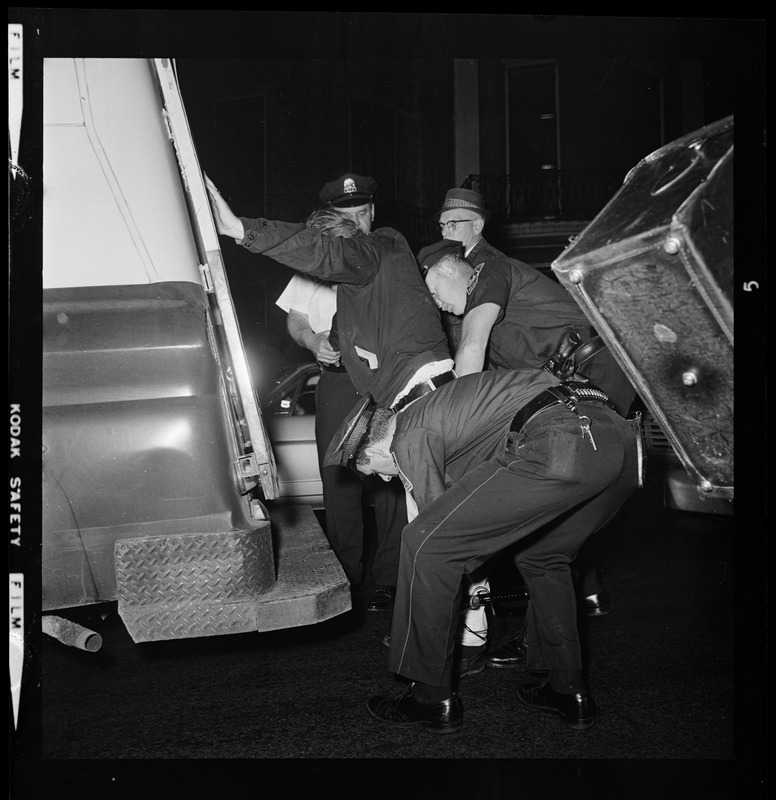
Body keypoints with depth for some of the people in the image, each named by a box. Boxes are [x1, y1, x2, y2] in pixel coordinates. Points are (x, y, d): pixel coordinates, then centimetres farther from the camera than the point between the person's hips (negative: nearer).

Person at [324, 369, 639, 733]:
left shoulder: (410, 437, 9)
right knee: (543, 559, 32)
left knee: (424, 543, 1)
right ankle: (568, 690, 32)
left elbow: (441, 525, 14)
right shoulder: (436, 405, 35)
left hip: (562, 446, -10)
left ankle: (431, 698, 11)